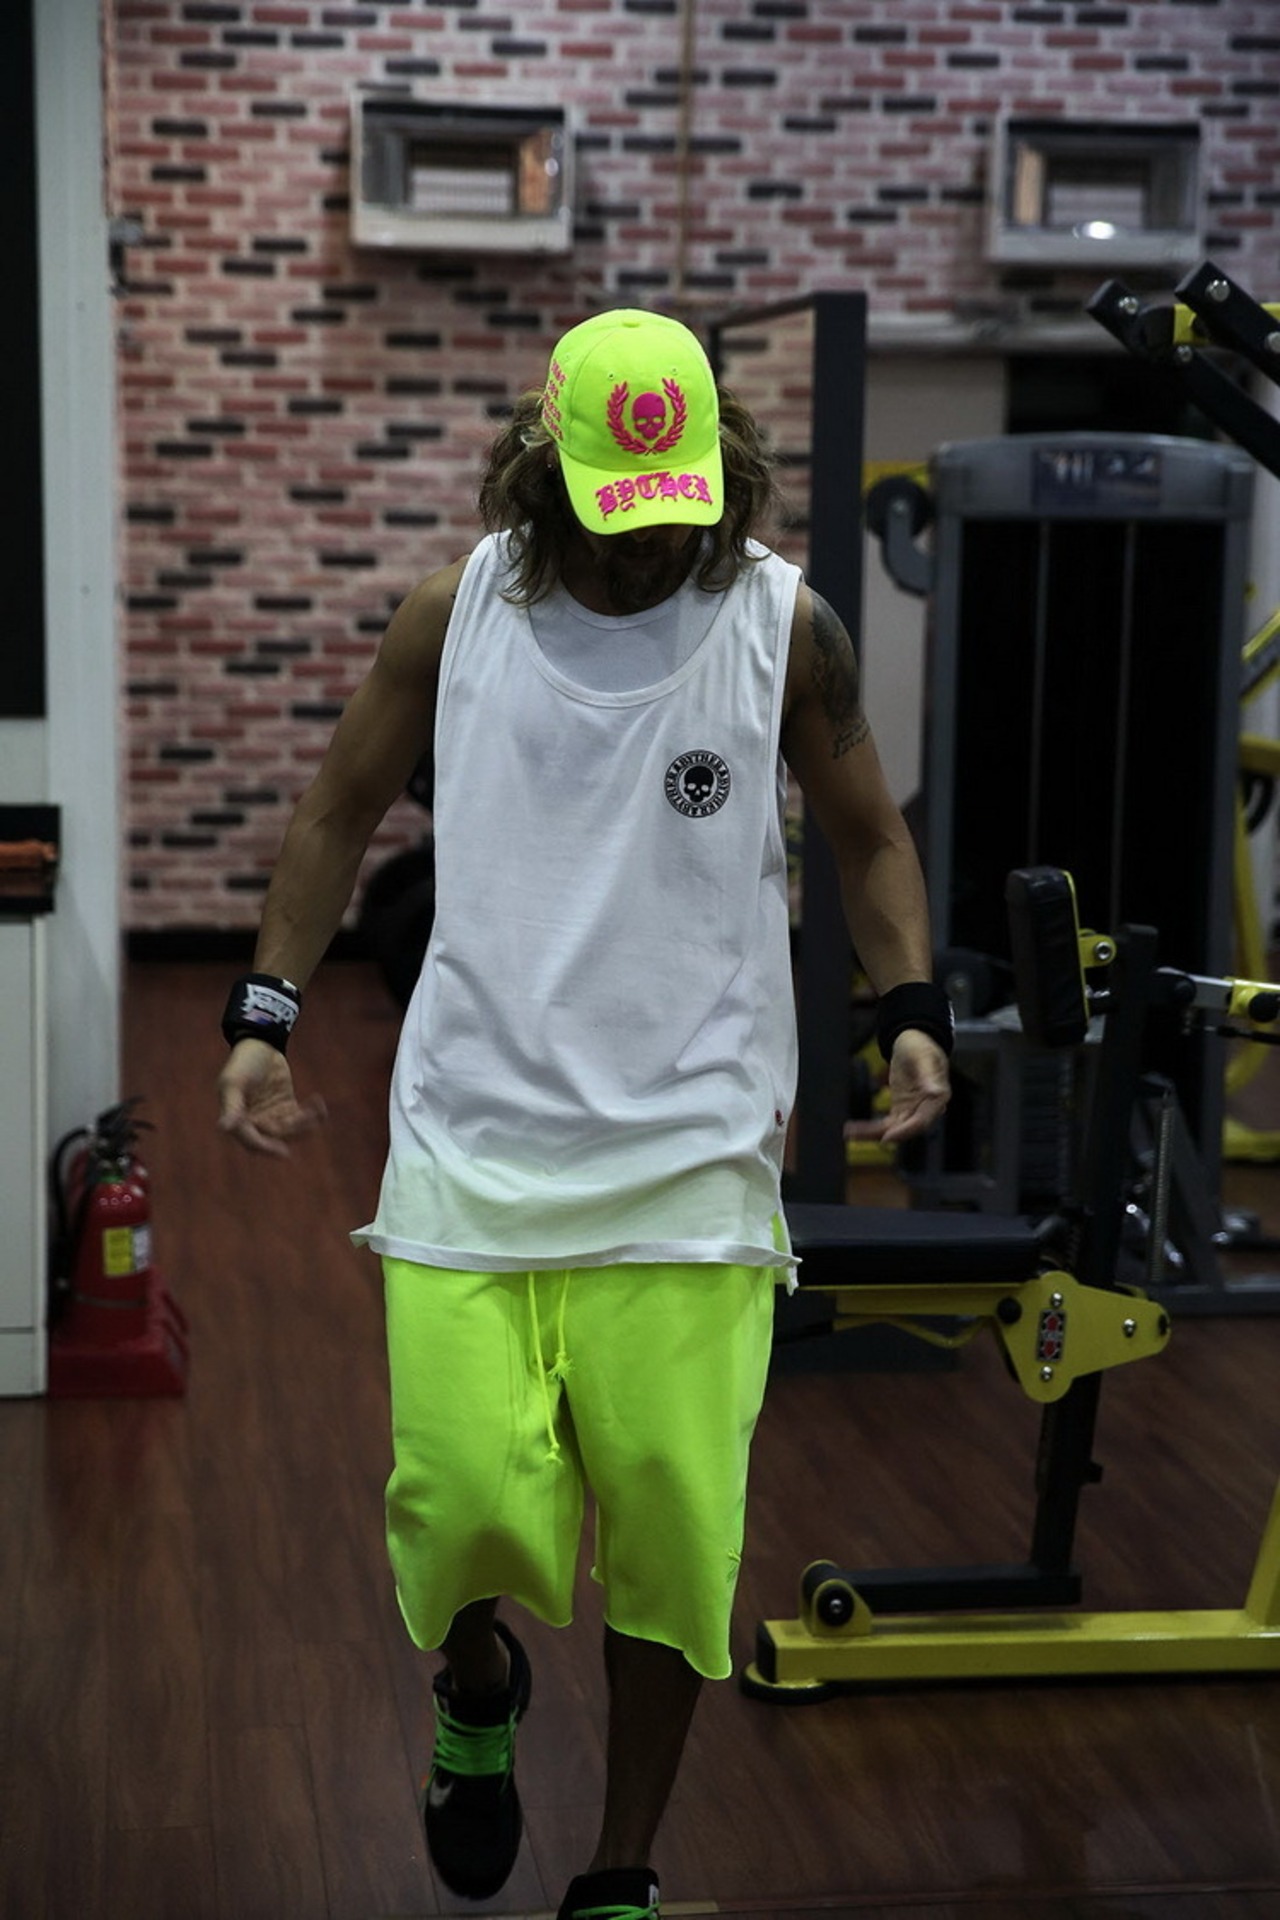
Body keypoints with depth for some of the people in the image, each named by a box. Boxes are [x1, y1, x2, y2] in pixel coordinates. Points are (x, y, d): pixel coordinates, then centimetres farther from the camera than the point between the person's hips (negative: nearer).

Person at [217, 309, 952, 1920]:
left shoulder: (784, 626, 0)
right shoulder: (456, 611, 1)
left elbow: (867, 834, 12)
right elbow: (340, 811, 12)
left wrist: (910, 1013, -3)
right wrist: (263, 1016, 3)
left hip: (689, 1158, 0)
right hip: (472, 1135, 1)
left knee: (672, 1535, -1)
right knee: (466, 1504, -6)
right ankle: (477, 1690, 32)